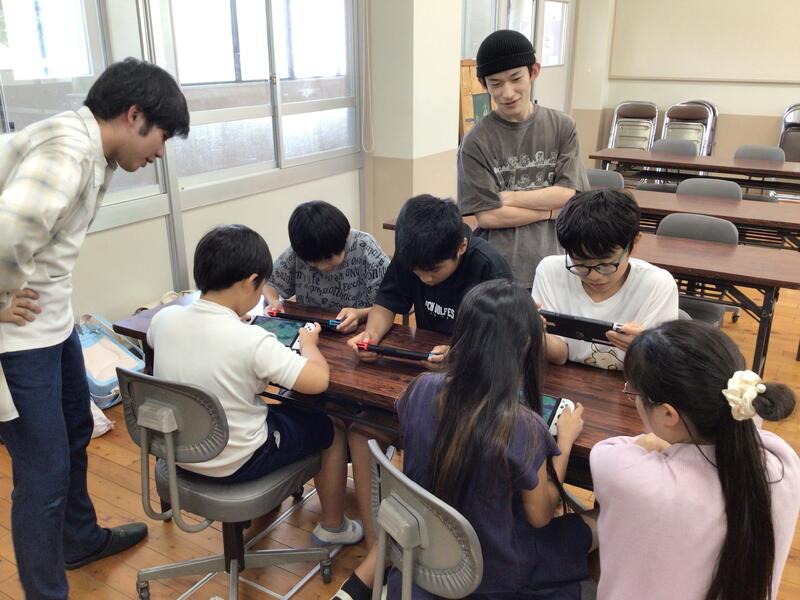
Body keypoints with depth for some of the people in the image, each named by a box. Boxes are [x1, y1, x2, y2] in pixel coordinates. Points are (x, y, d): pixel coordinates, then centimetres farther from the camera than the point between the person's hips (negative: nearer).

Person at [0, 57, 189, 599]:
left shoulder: (92, 151, 7)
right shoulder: (69, 150, -25)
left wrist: (50, 296, 9)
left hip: (53, 318, 10)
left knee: (75, 431, 25)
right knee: (44, 472, 2)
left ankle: (81, 539, 48)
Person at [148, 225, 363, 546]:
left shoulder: (164, 318, -11)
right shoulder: (252, 341, -31)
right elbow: (318, 380, -27)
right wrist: (308, 342, -8)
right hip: (235, 463, -6)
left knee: (281, 410, 32)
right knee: (332, 431, 16)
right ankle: (333, 527, 33)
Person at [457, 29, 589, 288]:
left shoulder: (562, 127, 2)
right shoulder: (476, 142, -7)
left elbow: (569, 196, -3)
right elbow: (487, 215, -10)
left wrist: (508, 197, -10)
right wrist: (551, 211, -6)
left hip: (551, 265, 2)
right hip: (495, 271, -2)